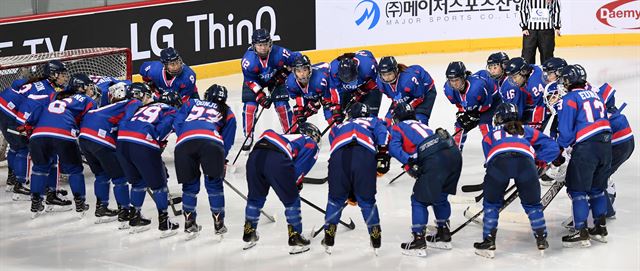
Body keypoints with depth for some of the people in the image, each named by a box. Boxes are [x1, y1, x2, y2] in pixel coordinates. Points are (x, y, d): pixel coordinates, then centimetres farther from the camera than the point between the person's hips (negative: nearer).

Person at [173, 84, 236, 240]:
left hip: (184, 142, 1)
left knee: (189, 185, 17)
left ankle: (189, 223, 18)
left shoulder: (191, 103, 36)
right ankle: (219, 224, 15)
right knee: (214, 184, 13)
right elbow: (227, 141, 25)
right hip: (211, 142, -1)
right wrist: (222, 161, 34)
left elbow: (177, 123, 23)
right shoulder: (227, 113, 33)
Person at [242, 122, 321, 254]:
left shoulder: (287, 136, 42)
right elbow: (300, 167, 10)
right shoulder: (311, 145, 24)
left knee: (255, 197, 26)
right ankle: (295, 240, 16)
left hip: (255, 155, 6)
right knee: (292, 201, 13)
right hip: (277, 160, -6)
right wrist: (296, 183, 22)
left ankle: (248, 236, 36)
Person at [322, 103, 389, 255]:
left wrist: (350, 192, 45)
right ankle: (376, 242, 18)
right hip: (365, 155, -1)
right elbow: (382, 132, 11)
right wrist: (383, 155, 1)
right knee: (367, 199, 14)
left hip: (339, 154, 1)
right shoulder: (373, 121, 36)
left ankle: (328, 241, 22)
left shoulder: (338, 127, 43)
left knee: (336, 198, 20)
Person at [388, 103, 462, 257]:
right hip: (454, 153, 7)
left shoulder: (398, 128, 17)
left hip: (435, 160, -7)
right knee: (440, 196, 25)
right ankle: (444, 235, 34)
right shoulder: (421, 124, 36)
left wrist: (408, 163, -9)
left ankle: (419, 241, 3)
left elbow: (394, 148, 0)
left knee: (419, 199, 5)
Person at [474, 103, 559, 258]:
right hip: (525, 160, 1)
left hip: (498, 160, -1)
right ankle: (541, 239, 23)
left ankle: (488, 243, 16)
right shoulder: (526, 131, 40)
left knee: (491, 203, 20)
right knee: (532, 203, 22)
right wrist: (540, 161, 34)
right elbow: (553, 147, 34)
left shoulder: (490, 135, 38)